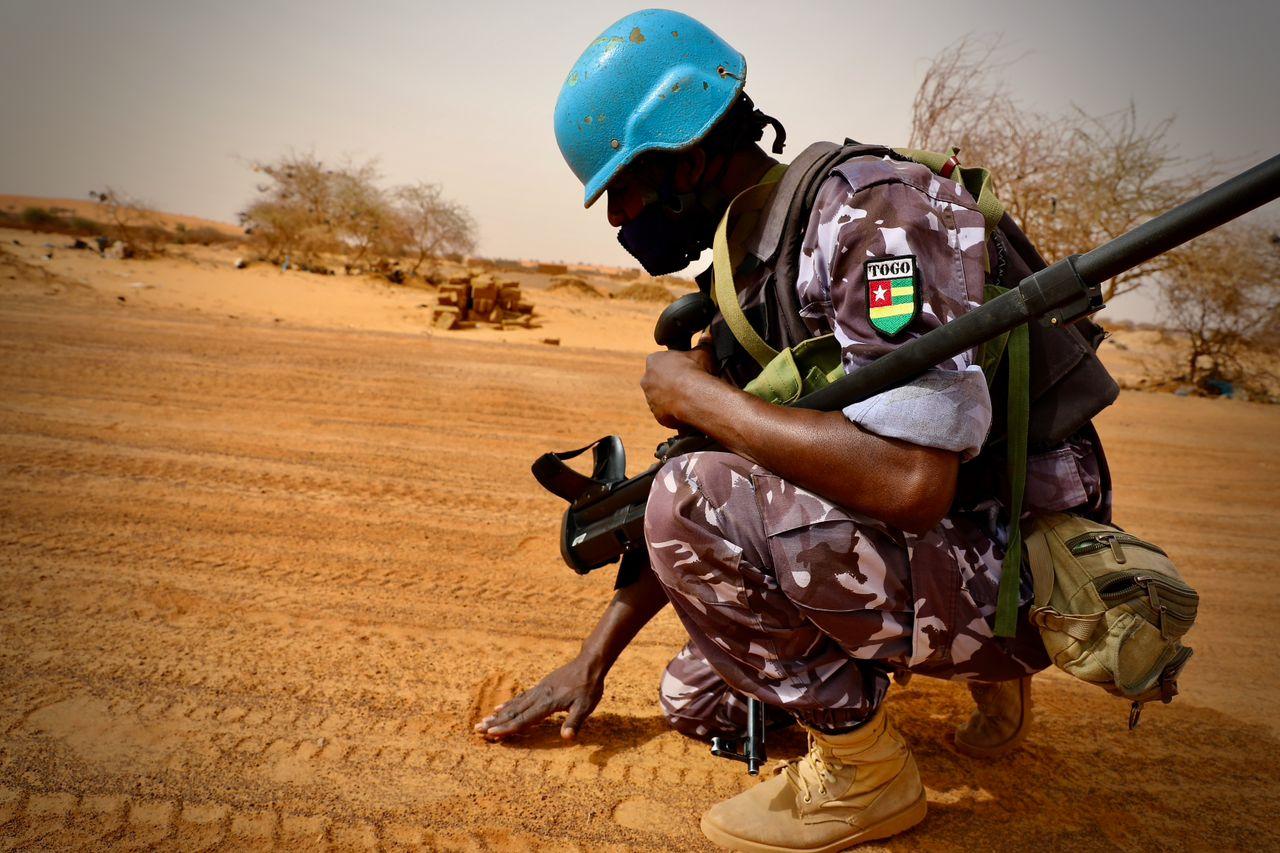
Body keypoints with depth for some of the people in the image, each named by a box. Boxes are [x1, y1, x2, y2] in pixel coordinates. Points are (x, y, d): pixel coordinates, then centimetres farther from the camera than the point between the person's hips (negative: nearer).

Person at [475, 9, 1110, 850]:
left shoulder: (876, 210, -21)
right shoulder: (747, 280, 7)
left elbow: (910, 483, -36)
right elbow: (686, 513, 13)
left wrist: (696, 395, -22)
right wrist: (594, 657, 14)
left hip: (1012, 576, -9)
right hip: (908, 555, 9)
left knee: (697, 503, -25)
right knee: (694, 702, 14)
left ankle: (864, 774, -3)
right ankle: (977, 667, 19)